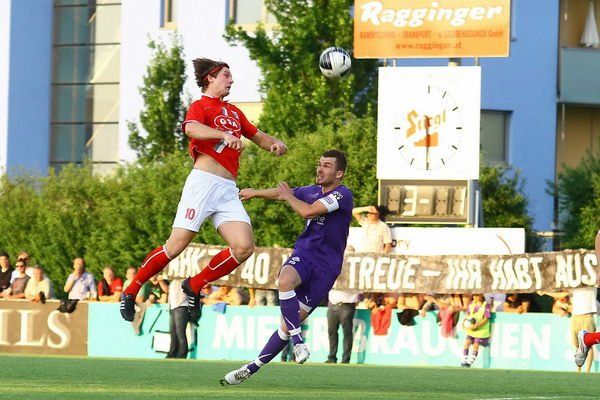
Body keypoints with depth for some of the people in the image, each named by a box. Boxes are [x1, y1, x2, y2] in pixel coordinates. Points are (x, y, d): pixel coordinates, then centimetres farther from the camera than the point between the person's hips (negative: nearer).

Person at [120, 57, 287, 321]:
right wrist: (225, 134, -36)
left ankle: (194, 286, 6)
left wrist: (275, 144, 10)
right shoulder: (200, 106, 2)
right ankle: (130, 292, 4)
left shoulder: (233, 112, 25)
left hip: (229, 191, 7)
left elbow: (258, 137, 34)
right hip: (204, 182, -7)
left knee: (244, 248, -11)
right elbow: (191, 128, -21)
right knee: (177, 245, -10)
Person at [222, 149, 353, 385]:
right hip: (302, 255, 4)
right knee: (285, 280, -34)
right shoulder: (313, 191, 9)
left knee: (289, 324, -6)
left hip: (325, 268, -4)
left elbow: (307, 211, -23)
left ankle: (252, 368, 4)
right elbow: (281, 193, 30)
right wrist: (255, 193, 45)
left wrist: (288, 196, -4)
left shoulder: (342, 195, -13)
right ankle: (298, 341, -30)